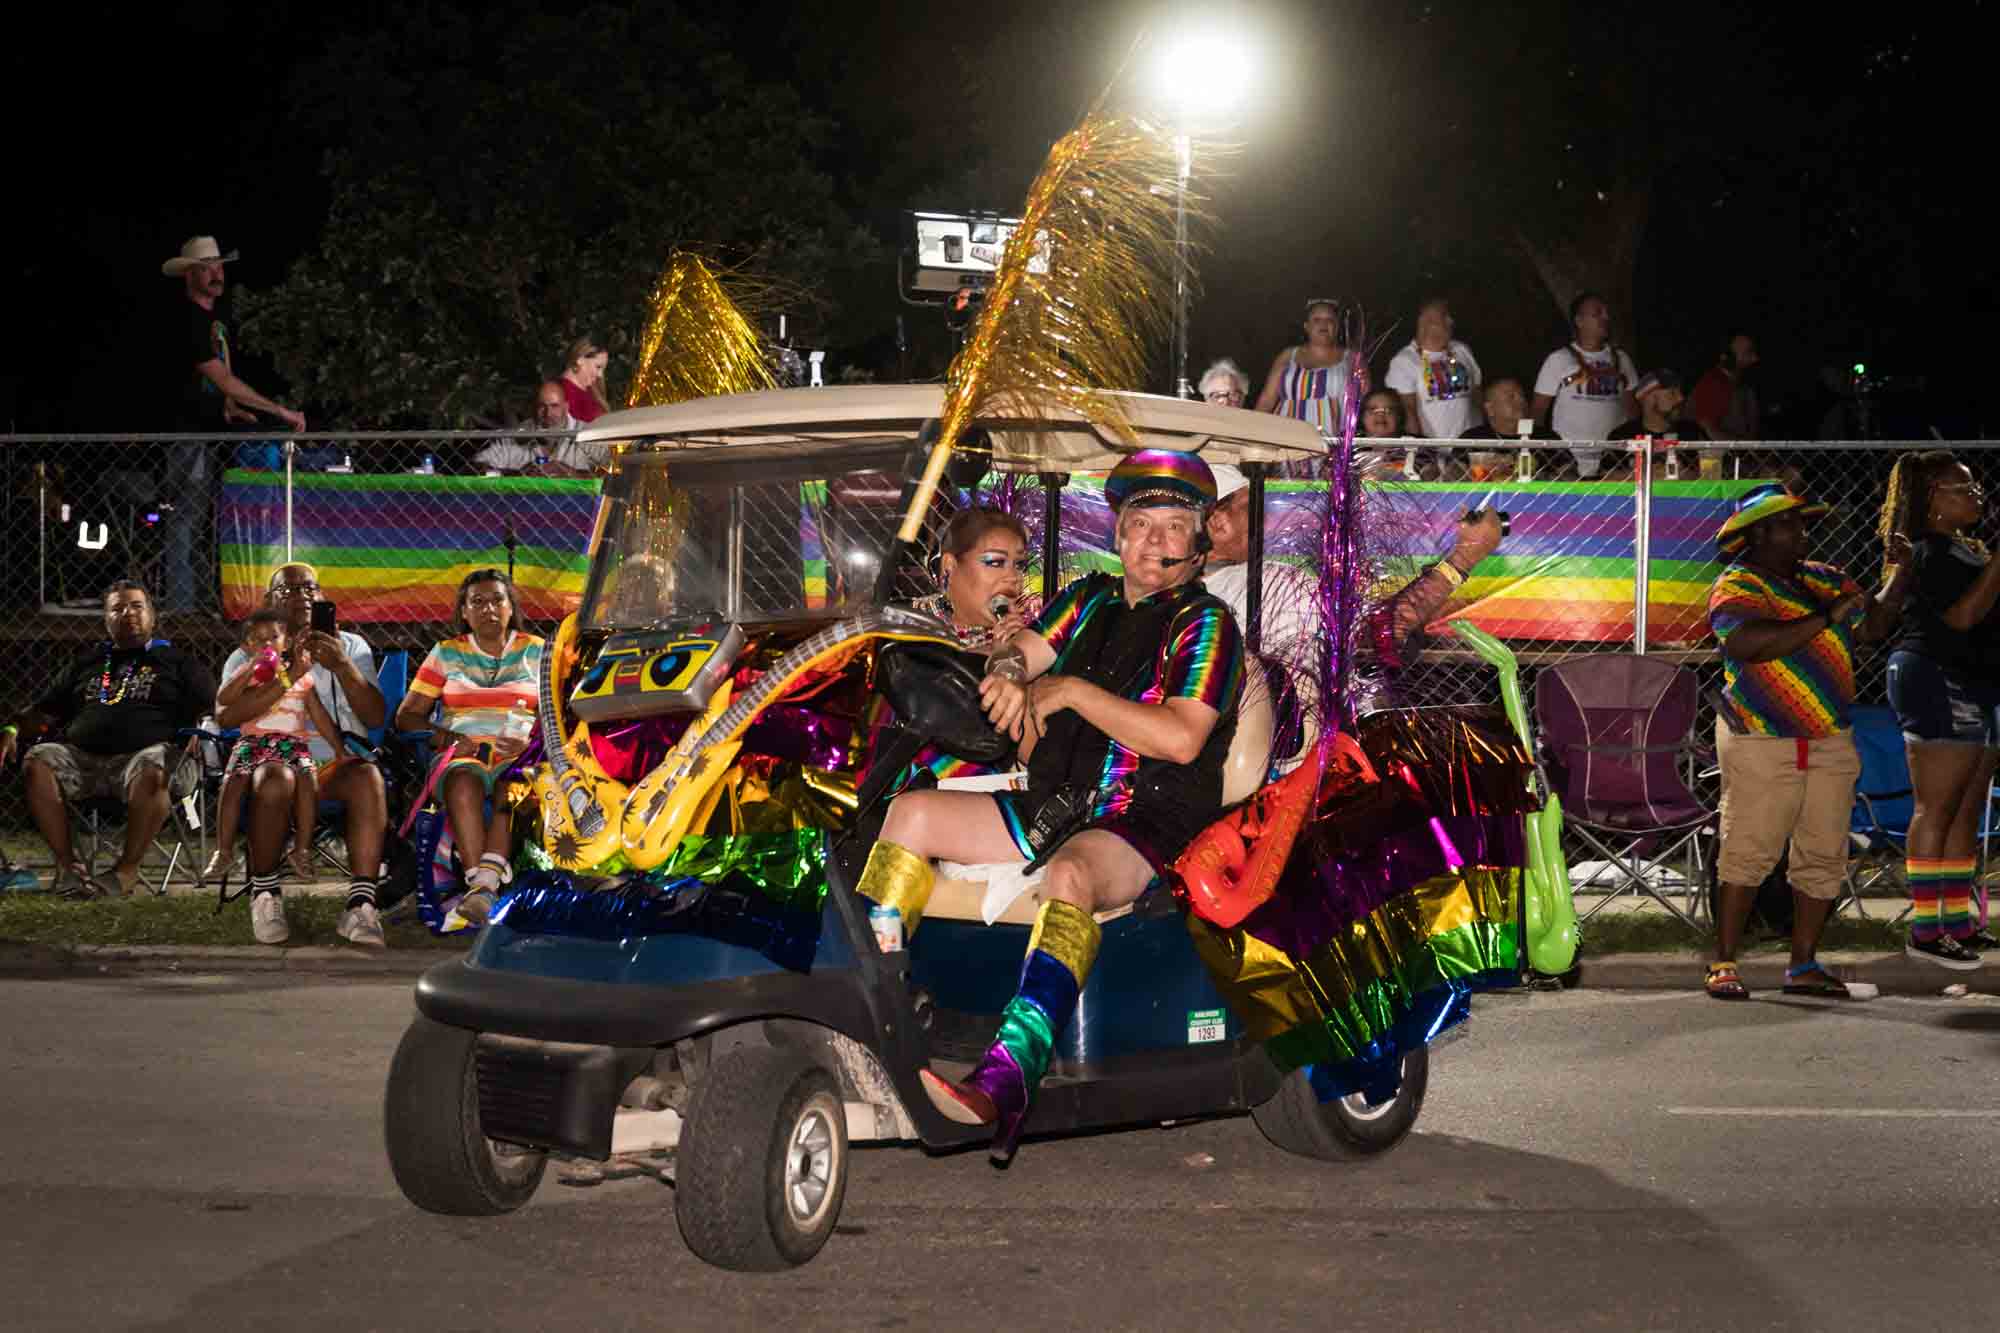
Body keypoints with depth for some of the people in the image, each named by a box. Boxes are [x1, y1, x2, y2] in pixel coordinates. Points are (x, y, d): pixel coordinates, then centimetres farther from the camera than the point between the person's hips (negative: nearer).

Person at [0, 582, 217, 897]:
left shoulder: (175, 661, 20)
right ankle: (66, 864, -23)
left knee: (152, 773, -40)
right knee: (38, 761, -27)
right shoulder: (86, 664, 30)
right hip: (81, 756, 4)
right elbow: (45, 712, 28)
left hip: (141, 754, -4)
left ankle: (127, 868, -28)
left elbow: (211, 706, 10)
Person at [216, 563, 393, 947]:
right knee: (276, 779, -38)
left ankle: (360, 904, -39)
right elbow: (225, 716, -6)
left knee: (368, 777, -35)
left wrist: (342, 667, -13)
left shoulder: (350, 646, 19)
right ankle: (264, 895, -21)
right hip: (276, 759, -1)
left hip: (338, 760, 1)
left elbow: (377, 717, 4)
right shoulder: (249, 655, 15)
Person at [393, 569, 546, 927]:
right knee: (463, 783, -38)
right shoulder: (445, 653, 18)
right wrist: (447, 738, -5)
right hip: (462, 753, 1)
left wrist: (531, 741, -13)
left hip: (520, 754, -1)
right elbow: (406, 716, 15)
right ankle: (481, 885, -49)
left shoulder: (538, 652, 16)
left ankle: (484, 883, -53)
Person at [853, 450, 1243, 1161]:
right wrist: (1010, 673, -16)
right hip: (1051, 805, 7)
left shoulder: (1205, 623, -3)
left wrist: (1069, 690, -13)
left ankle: (1004, 1085, -54)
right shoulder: (1092, 598, 18)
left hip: (1146, 824, -7)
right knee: (911, 813, -5)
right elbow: (1019, 650, 10)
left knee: (1069, 876, -38)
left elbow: (1180, 737, -16)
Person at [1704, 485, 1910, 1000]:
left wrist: (1900, 576, 6)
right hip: (1762, 744, -7)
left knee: (1824, 856, 7)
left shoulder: (1824, 580, 15)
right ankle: (1723, 963, 2)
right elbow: (1747, 643, -26)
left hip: (1830, 745, 7)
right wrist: (1825, 619, -23)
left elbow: (1874, 624, 18)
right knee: (1749, 854, -6)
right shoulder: (1737, 587, -7)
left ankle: (1803, 965, 15)